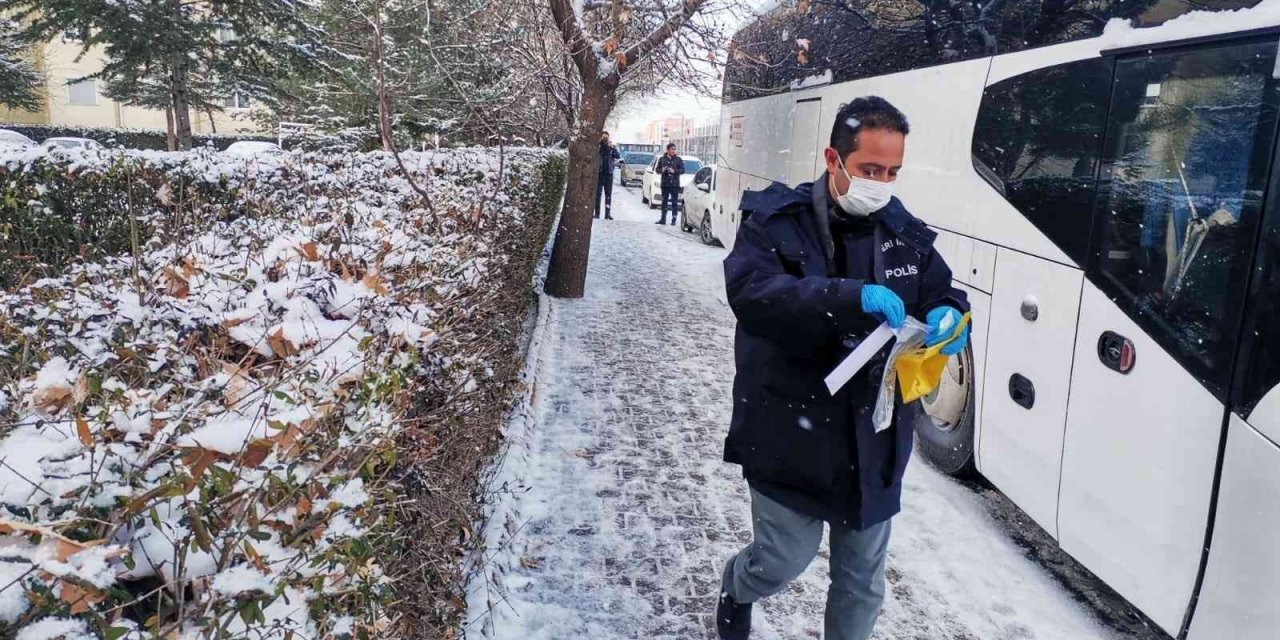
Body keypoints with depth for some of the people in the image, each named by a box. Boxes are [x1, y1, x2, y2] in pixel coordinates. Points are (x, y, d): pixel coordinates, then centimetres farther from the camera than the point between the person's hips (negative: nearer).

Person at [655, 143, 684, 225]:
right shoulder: (662, 159, 9)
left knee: (674, 203, -3)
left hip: (675, 184, -2)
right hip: (665, 184, 2)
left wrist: (674, 171, -17)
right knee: (664, 202, 7)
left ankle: (674, 220, 1)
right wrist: (662, 170, -11)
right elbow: (657, 170, 11)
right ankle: (663, 219, 13)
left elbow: (682, 170, -1)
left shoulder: (679, 159, 4)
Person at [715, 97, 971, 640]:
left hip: (873, 440, 5)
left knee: (862, 582, 16)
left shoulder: (903, 231, 4)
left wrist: (949, 316, -13)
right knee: (784, 561, 9)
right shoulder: (776, 219, -11)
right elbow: (752, 294, -27)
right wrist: (853, 297, -37)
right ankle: (736, 589, 45)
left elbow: (944, 292, 12)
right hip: (791, 434, -4)